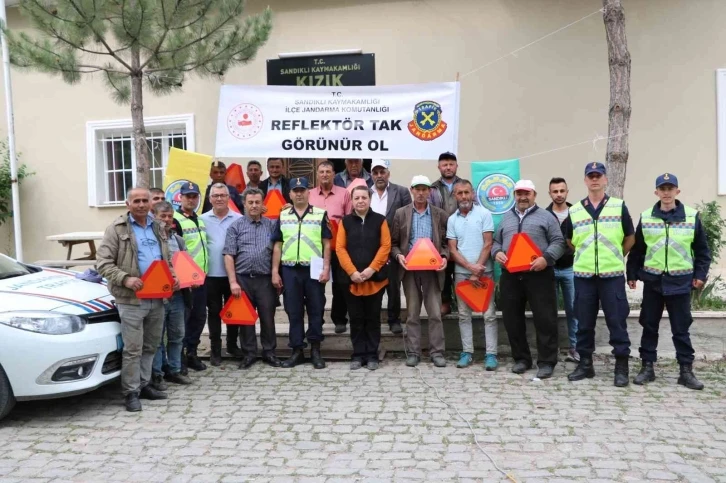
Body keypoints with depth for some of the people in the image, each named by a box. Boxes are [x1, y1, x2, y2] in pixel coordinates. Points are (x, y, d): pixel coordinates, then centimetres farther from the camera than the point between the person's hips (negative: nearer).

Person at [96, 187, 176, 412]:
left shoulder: (157, 228, 15)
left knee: (150, 346, 14)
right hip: (131, 299, -6)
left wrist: (173, 277, 4)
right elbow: (103, 263, -9)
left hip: (157, 298, 6)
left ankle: (144, 385, 26)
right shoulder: (116, 228, -3)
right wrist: (125, 279, -22)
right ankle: (131, 392, 10)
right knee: (133, 348, -2)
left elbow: (167, 260, 23)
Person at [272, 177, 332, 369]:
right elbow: (278, 246, 9)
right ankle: (297, 350, 17)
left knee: (316, 310, 4)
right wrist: (275, 271, 3)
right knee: (293, 311, 7)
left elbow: (326, 244, 1)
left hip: (314, 269, -2)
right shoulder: (283, 216, 10)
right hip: (289, 270, 2)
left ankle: (315, 350, 16)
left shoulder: (320, 214, 3)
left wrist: (326, 268, -8)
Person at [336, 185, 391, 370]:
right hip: (352, 278, 1)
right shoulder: (345, 221, 5)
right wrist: (352, 272, -11)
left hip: (375, 278, -1)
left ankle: (372, 355, 15)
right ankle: (358, 355, 16)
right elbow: (340, 248, 0)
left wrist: (371, 269, -12)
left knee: (373, 317, 6)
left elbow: (385, 246, -3)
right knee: (356, 318, 7)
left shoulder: (380, 220, 3)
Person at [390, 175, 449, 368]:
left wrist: (444, 257, -11)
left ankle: (437, 352, 10)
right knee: (412, 313, 6)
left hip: (432, 269, 0)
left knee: (435, 313, 1)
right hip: (410, 268, 0)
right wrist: (398, 255, -12)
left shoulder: (440, 214, 6)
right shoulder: (401, 213, 5)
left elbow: (446, 242, 7)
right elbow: (394, 242, 6)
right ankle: (413, 352, 14)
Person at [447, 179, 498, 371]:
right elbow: (452, 250, 3)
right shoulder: (452, 220, 7)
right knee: (464, 314, 7)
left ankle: (491, 354, 4)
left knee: (489, 314, -1)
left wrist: (477, 271, -10)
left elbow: (488, 244, -6)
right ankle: (467, 352, 14)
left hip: (484, 272, -3)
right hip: (461, 273, 3)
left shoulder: (484, 214, -2)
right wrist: (470, 267, -11)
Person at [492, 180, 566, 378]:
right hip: (510, 276, 4)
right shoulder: (505, 218, 18)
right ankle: (521, 358, 21)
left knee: (544, 319, -3)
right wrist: (497, 252, -3)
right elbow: (495, 241, 20)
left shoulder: (546, 217, 5)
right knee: (512, 319, 8)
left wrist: (546, 258, -18)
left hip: (538, 275, -4)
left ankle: (546, 362, 7)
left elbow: (558, 242, -1)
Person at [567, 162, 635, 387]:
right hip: (583, 275, 2)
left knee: (617, 321, 1)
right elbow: (570, 241, 17)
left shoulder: (619, 206, 2)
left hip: (613, 275, -1)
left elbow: (630, 238, 10)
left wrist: (615, 258, 12)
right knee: (584, 322, 7)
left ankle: (621, 366, 11)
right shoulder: (574, 211, 5)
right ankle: (585, 363, 19)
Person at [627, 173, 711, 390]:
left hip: (680, 281, -1)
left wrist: (700, 275, 1)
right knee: (649, 326, 7)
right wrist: (632, 274, 6)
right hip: (652, 280, 1)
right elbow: (636, 250, 7)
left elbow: (702, 250, 6)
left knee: (681, 328, 5)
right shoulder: (645, 217, 2)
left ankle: (686, 371, 15)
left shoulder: (692, 216, 1)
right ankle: (647, 367, 17)